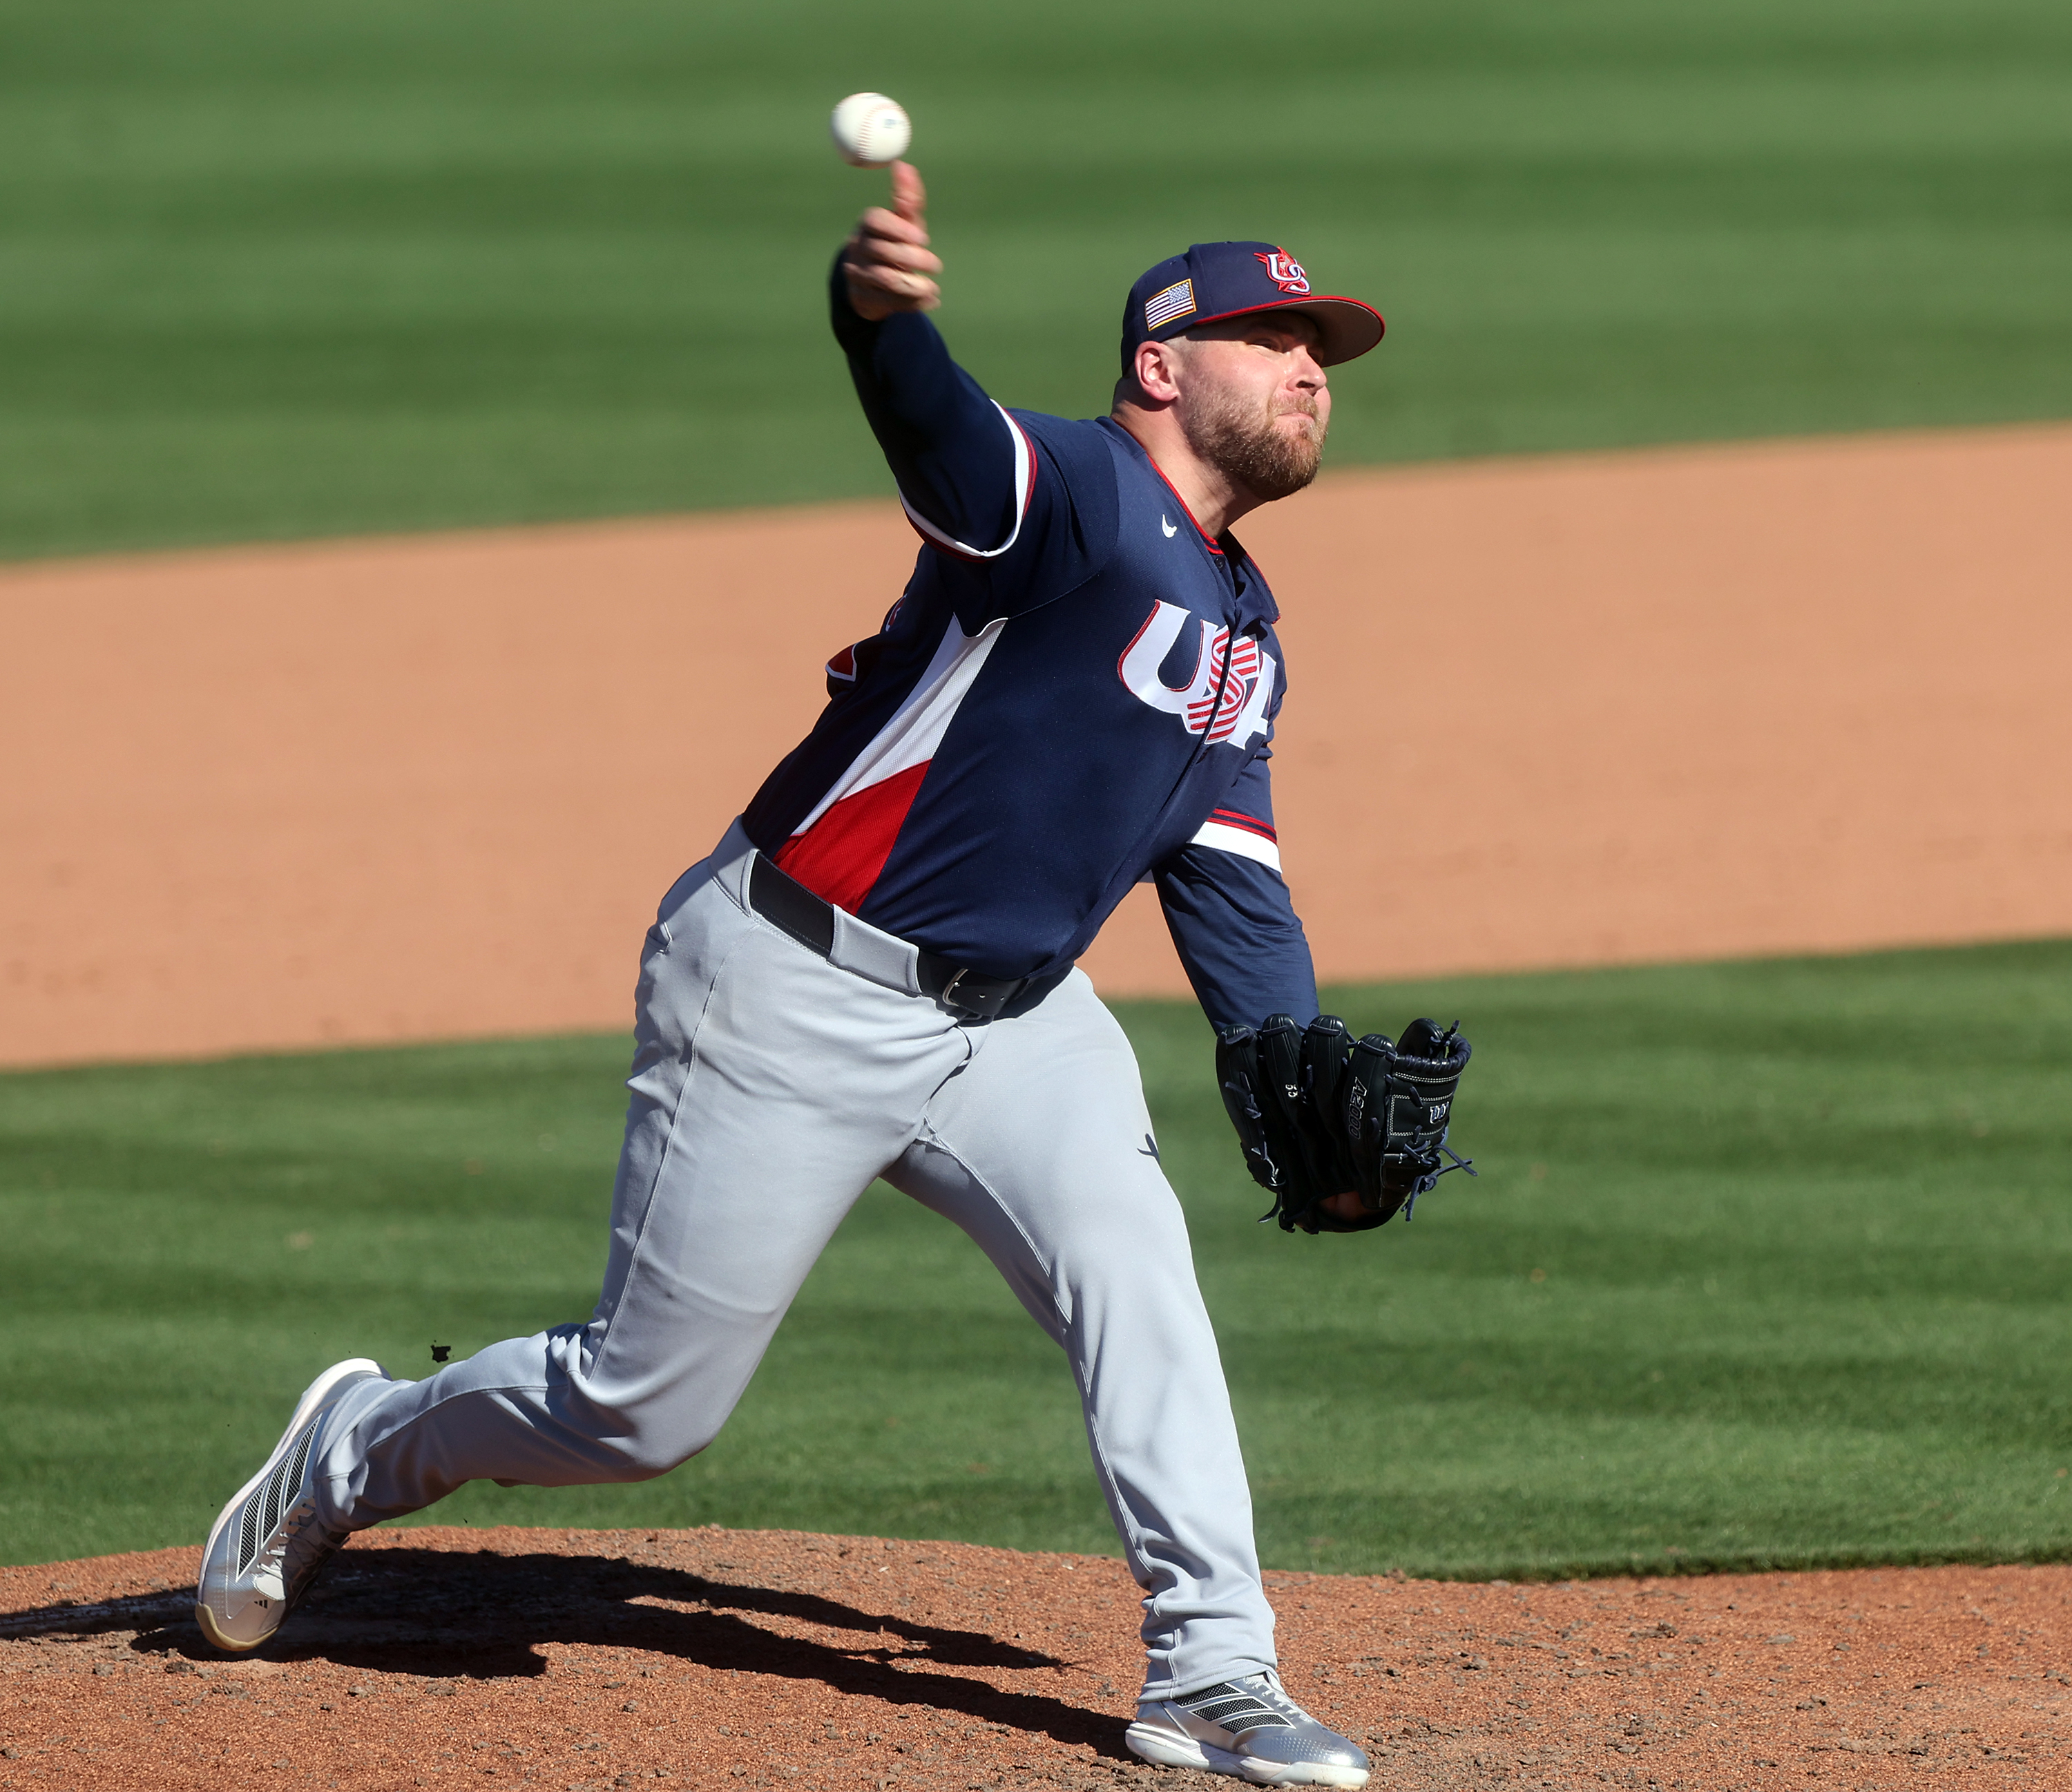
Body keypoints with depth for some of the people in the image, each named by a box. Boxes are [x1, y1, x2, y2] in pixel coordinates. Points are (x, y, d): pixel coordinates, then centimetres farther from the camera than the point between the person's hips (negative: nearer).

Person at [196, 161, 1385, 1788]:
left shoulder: (1242, 630, 13)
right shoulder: (1078, 493, -15)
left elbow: (1231, 889, 14)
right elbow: (942, 434, -38)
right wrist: (878, 311, -62)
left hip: (1013, 1013, 7)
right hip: (797, 995, -7)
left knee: (1133, 1270, -19)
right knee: (649, 1404, 1)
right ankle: (356, 1454, 28)